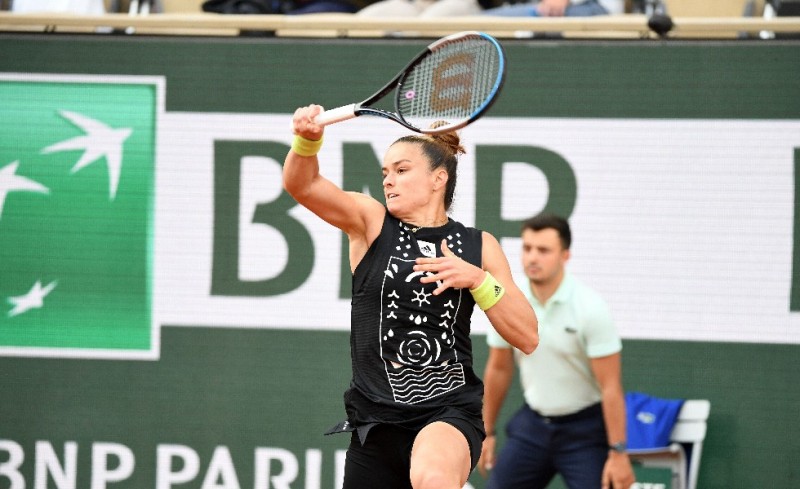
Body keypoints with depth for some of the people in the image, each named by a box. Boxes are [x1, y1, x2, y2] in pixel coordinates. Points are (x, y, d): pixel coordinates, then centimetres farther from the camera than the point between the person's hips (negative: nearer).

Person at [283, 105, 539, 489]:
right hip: (376, 420, 2)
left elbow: (527, 338, 3)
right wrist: (308, 140, -30)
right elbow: (302, 184, -9)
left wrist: (477, 278, -11)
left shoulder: (478, 245, 8)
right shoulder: (371, 222, 7)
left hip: (450, 412, -2)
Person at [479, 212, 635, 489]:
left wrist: (618, 453, -22)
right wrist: (487, 432, 13)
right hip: (532, 424, 5)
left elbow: (611, 387, -19)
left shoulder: (590, 308, -20)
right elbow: (499, 370, 9)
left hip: (584, 428, -5)